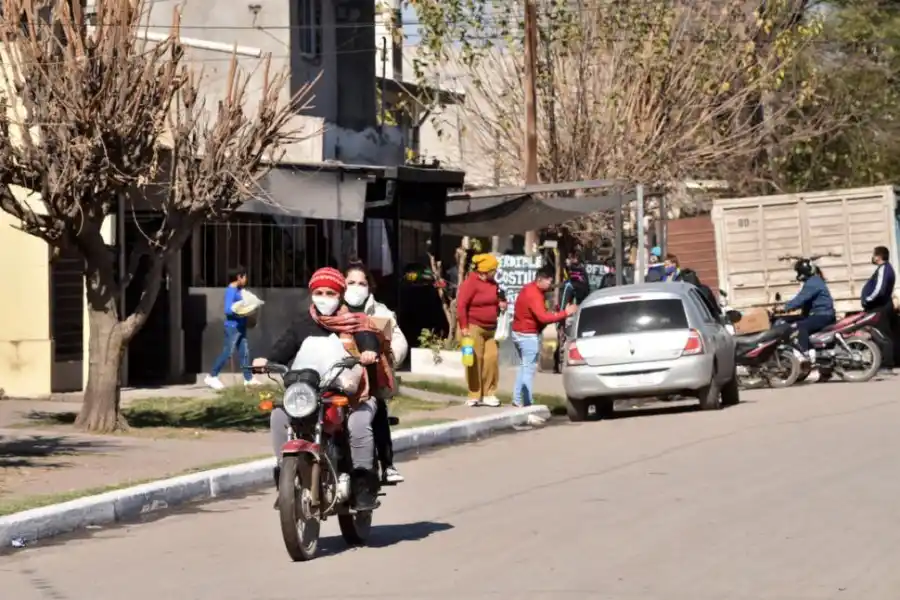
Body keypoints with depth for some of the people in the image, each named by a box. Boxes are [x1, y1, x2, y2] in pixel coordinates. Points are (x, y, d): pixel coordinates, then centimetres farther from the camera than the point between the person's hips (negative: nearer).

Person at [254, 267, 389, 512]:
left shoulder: (352, 321, 3)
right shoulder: (304, 322, 14)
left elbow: (368, 337, -12)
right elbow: (287, 344, 6)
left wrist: (370, 351, -36)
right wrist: (268, 360, -14)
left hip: (350, 393, -4)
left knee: (359, 424, -32)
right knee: (279, 416, -17)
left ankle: (364, 485, -22)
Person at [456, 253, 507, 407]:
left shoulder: (492, 283, 13)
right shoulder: (471, 283, -12)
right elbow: (461, 305, -17)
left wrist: (500, 304, 6)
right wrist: (464, 327, -21)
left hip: (489, 329, 8)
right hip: (474, 327, -8)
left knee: (492, 358, 3)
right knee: (475, 361, -5)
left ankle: (489, 394, 11)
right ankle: (474, 396, -1)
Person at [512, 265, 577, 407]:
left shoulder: (530, 289, 9)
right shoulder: (534, 295, -24)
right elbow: (543, 317, -33)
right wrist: (565, 313, -32)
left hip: (519, 332, 10)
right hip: (529, 335, -10)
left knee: (524, 366, 18)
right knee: (529, 368, -8)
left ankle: (518, 399, 23)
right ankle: (527, 403, -10)